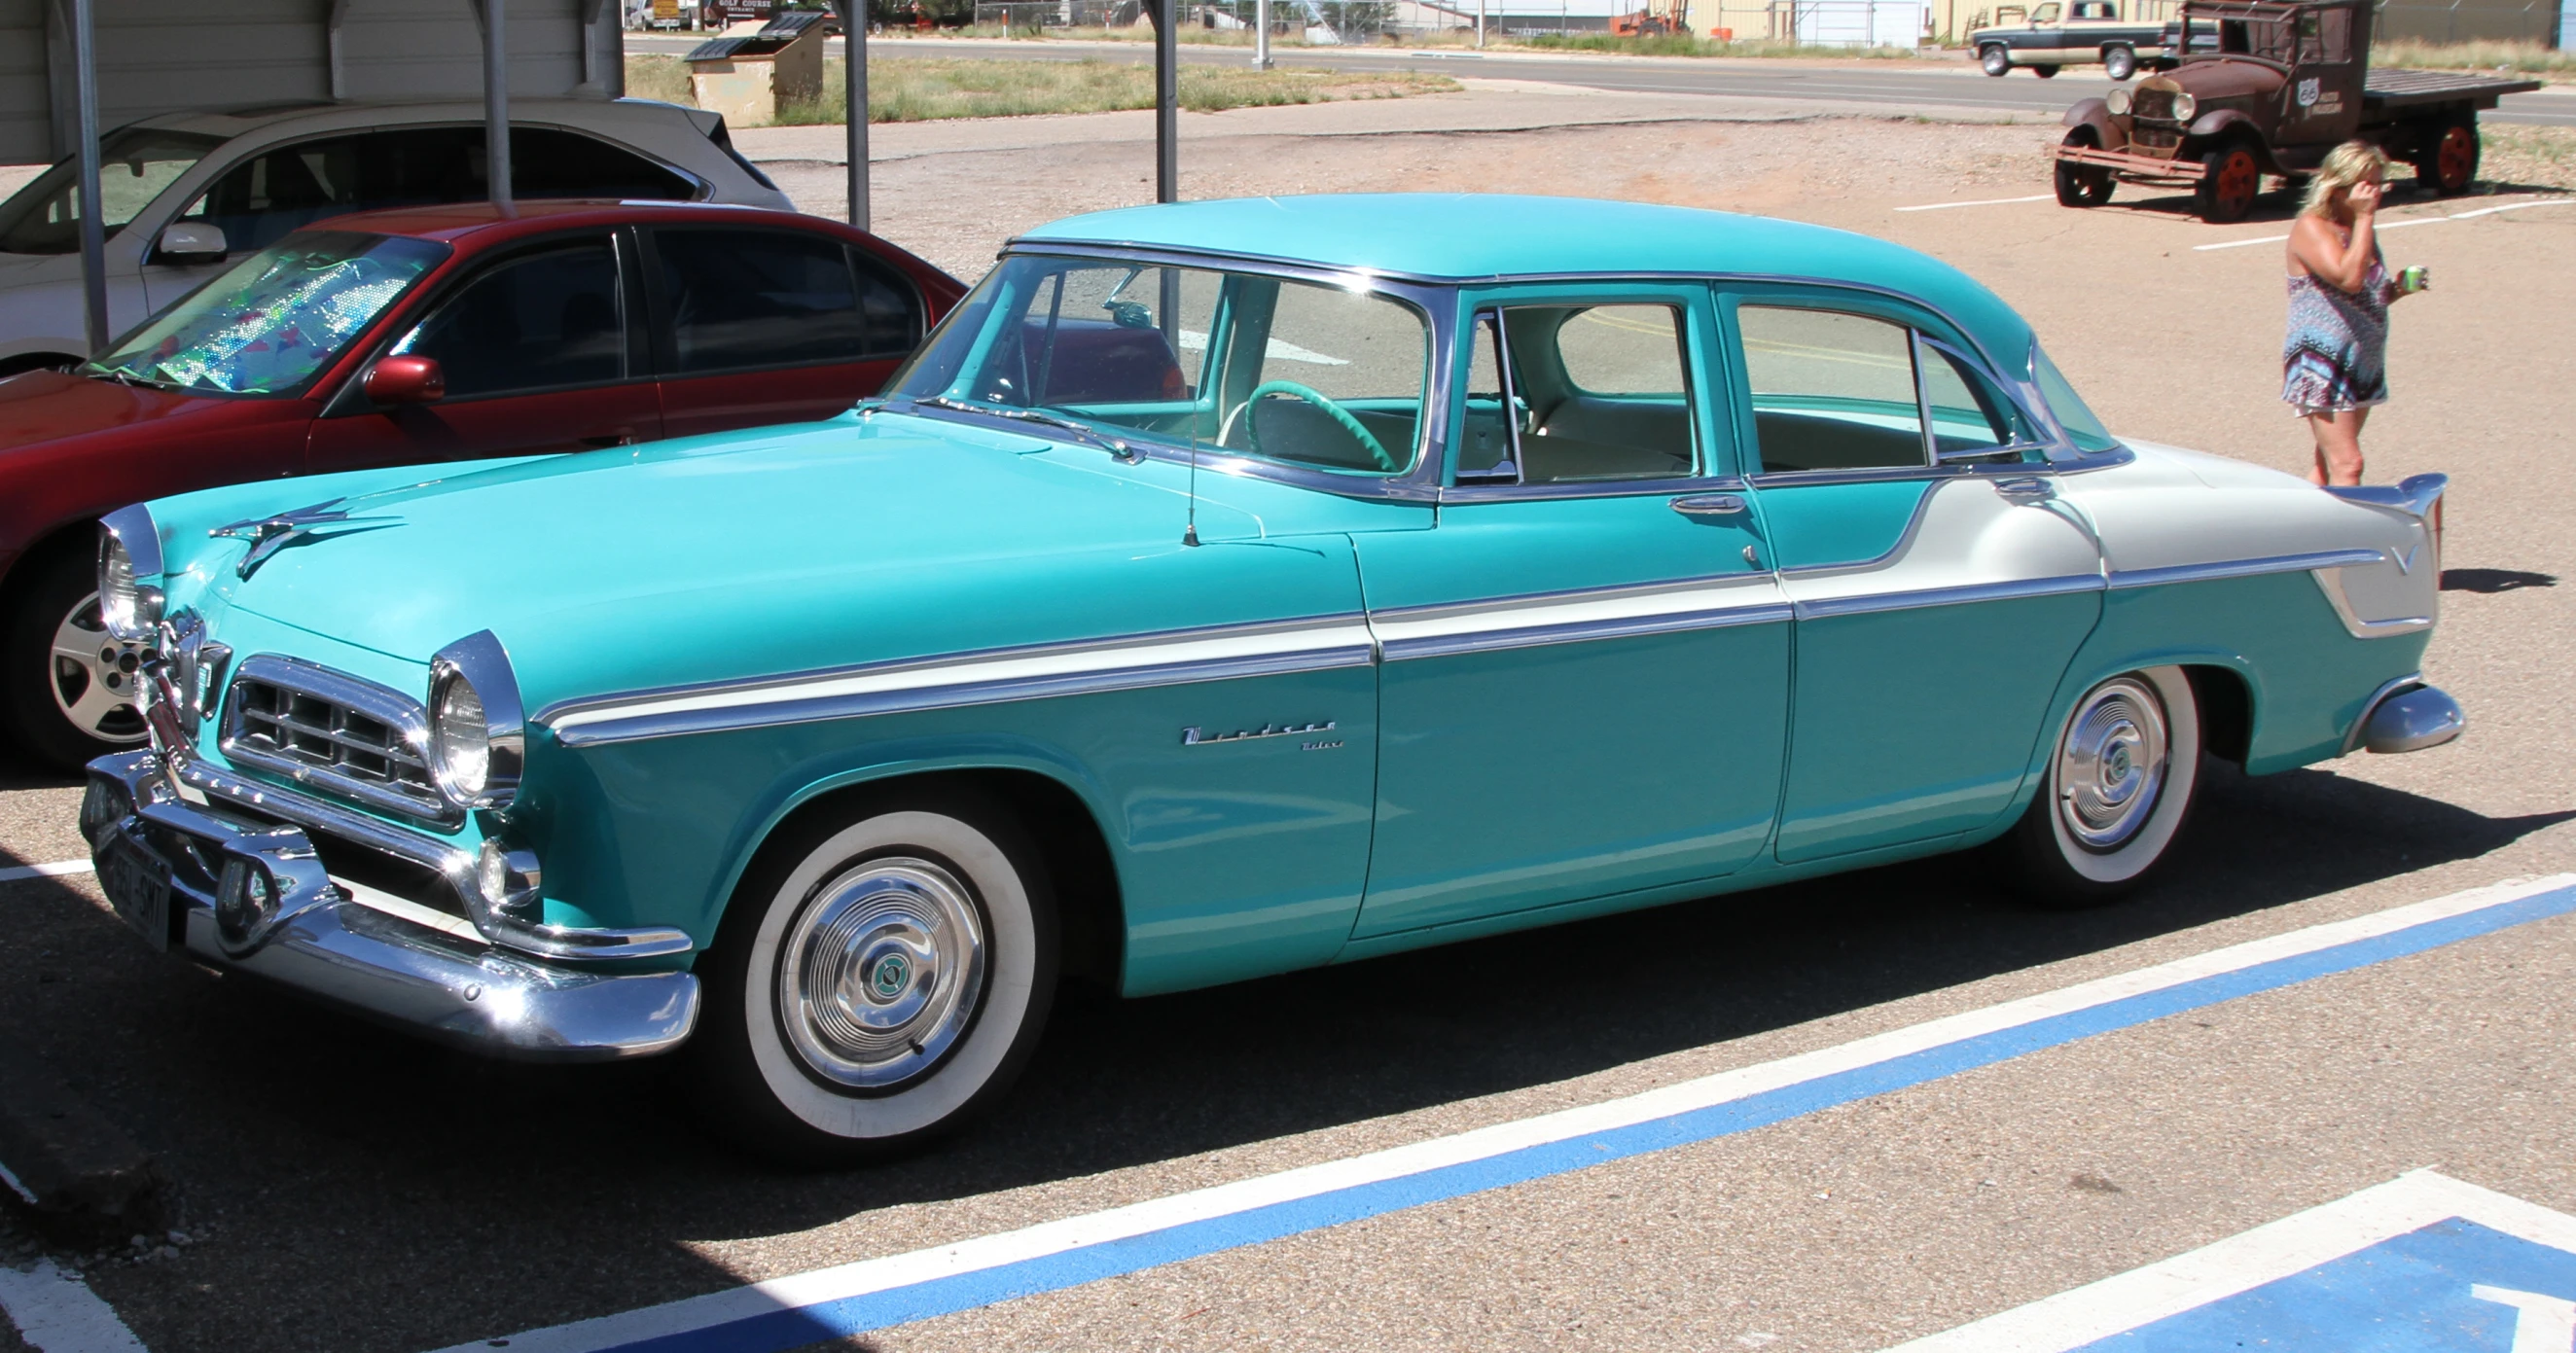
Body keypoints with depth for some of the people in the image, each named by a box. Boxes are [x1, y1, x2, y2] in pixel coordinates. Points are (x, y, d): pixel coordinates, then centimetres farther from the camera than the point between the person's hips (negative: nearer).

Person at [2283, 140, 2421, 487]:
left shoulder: (2358, 229, 16)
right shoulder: (2311, 227, -11)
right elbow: (2349, 278, -27)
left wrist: (2397, 289, 7)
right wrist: (2365, 217, -19)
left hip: (2363, 365, 9)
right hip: (2322, 366, -9)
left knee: (2327, 467, 12)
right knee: (2347, 466, -16)